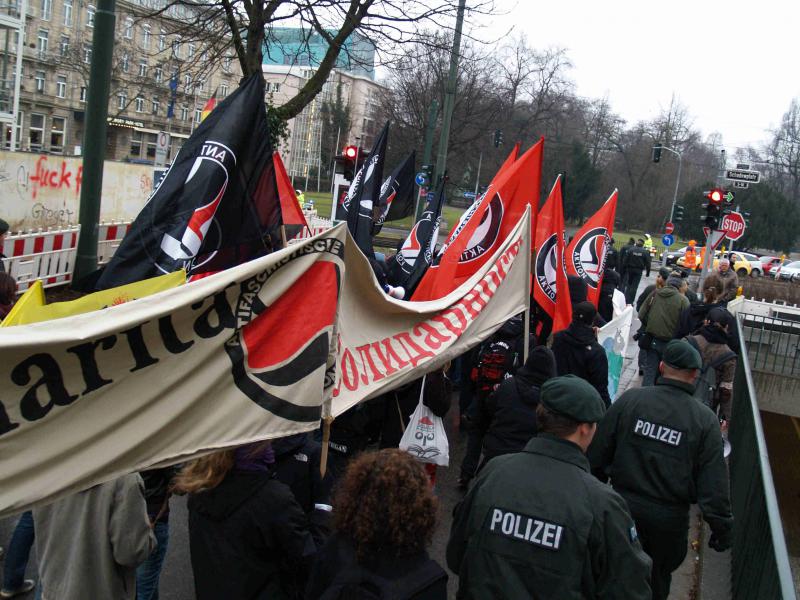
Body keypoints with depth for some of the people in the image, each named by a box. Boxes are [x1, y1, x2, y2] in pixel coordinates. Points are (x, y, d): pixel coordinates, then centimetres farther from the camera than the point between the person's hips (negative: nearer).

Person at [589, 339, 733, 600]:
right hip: (669, 519, -1)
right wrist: (721, 527, 0)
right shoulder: (705, 420, -12)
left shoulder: (630, 399, -10)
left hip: (624, 506, 1)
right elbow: (714, 483, -11)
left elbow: (599, 451, -4)